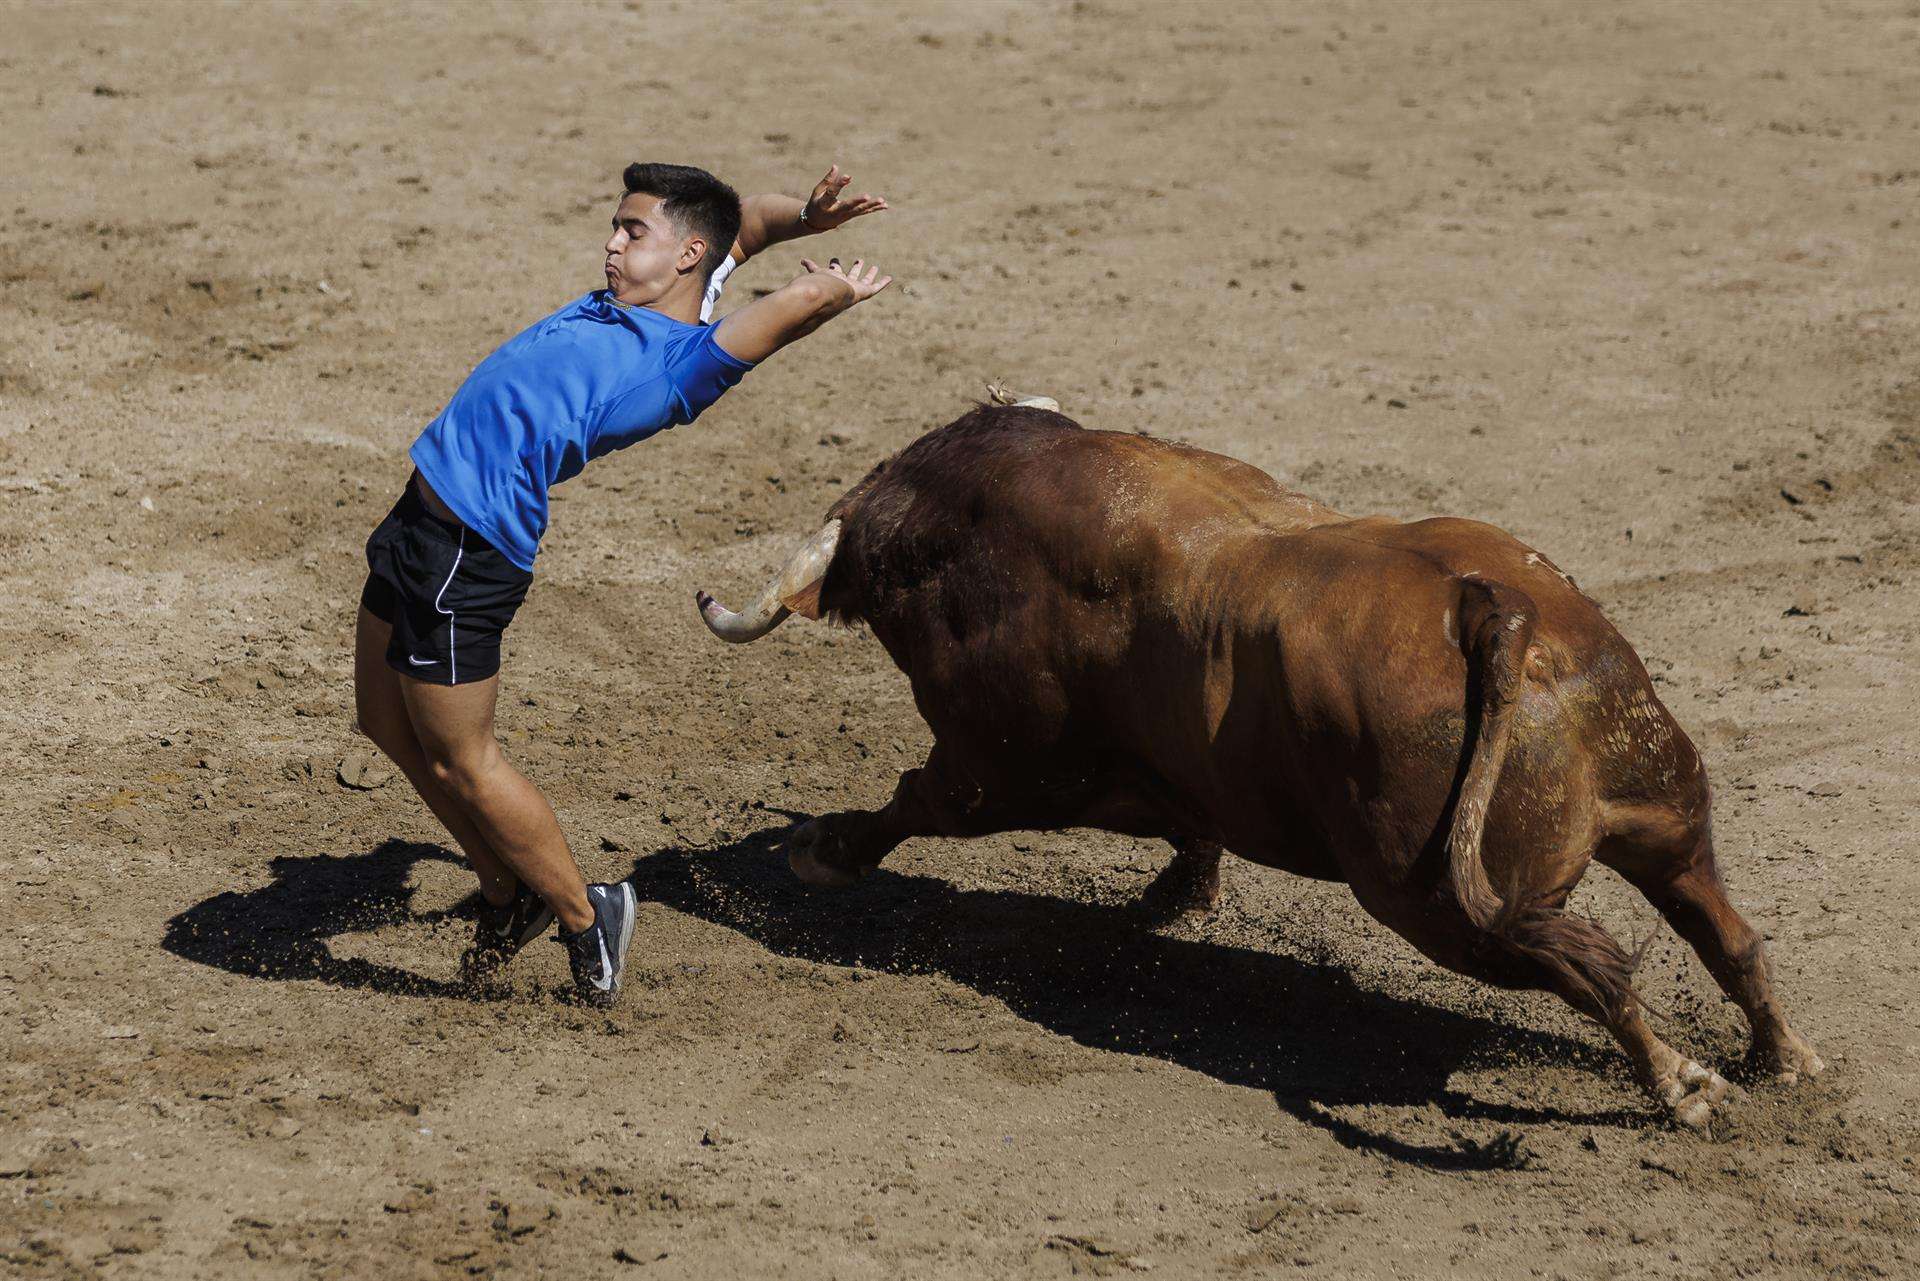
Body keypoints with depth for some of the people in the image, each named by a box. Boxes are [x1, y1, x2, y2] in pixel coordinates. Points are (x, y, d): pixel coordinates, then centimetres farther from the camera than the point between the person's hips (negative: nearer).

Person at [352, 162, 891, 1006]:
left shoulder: (683, 363, -14)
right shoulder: (629, 304, 10)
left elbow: (810, 296, -22)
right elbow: (747, 221, 23)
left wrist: (830, 291, 0)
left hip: (468, 551, -9)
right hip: (423, 519, 10)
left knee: (461, 761, 1)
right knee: (387, 723, 19)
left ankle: (583, 916, 18)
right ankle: (508, 893, 33)